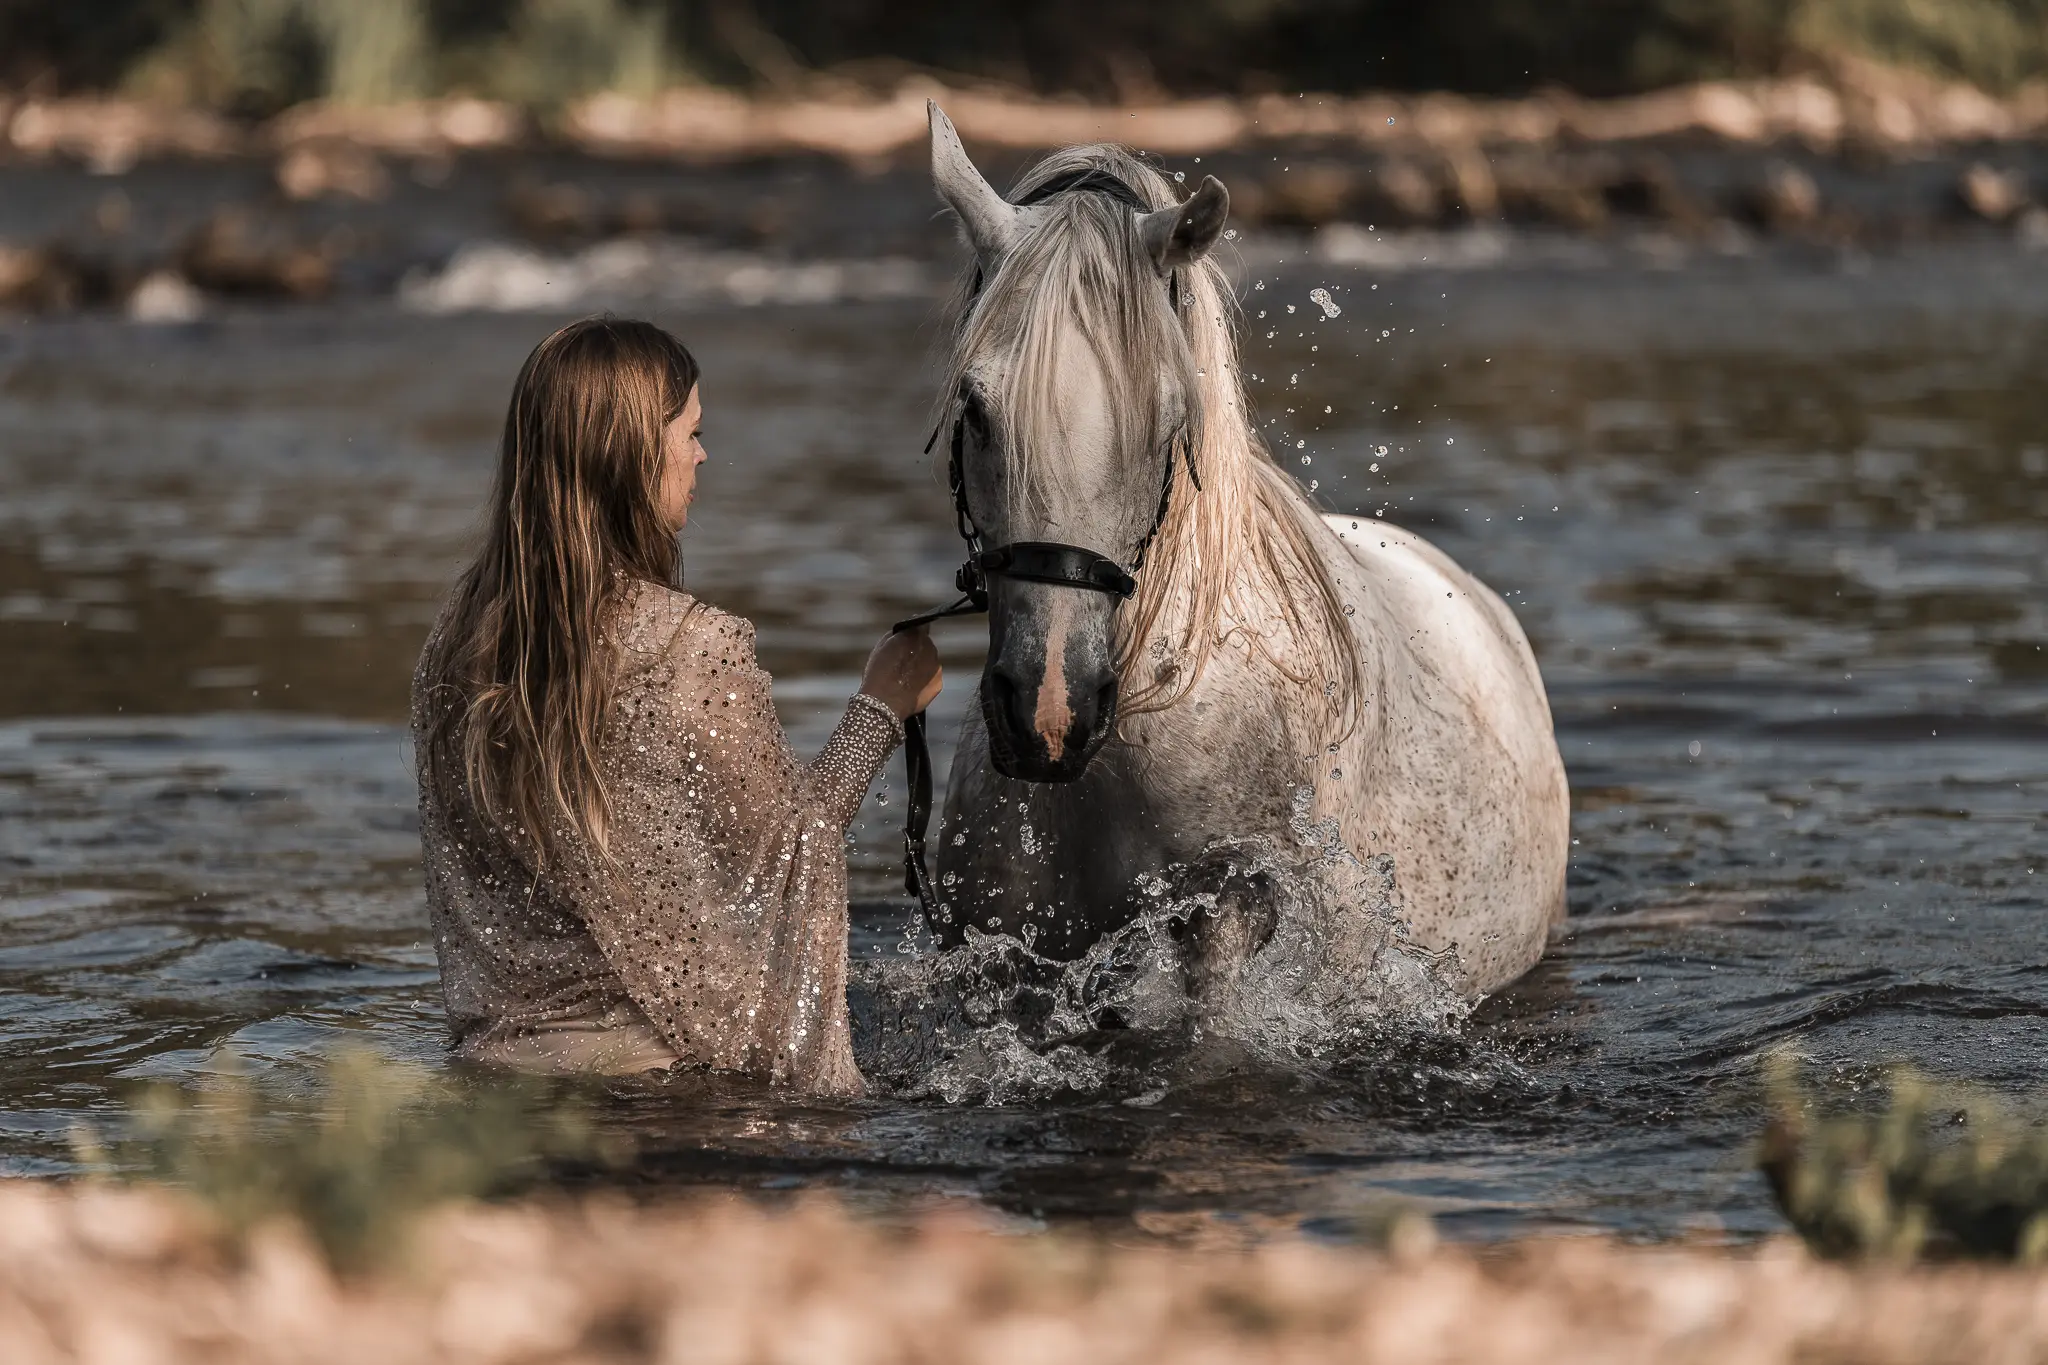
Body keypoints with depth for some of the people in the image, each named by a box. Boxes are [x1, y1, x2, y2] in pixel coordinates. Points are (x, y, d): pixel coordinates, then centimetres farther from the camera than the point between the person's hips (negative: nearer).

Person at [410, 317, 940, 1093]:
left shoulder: (457, 642, 2)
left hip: (496, 1050, 6)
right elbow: (778, 846, -1)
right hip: (665, 1064, -6)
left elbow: (457, 877, 11)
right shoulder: (695, 651, -15)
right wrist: (881, 710, 12)